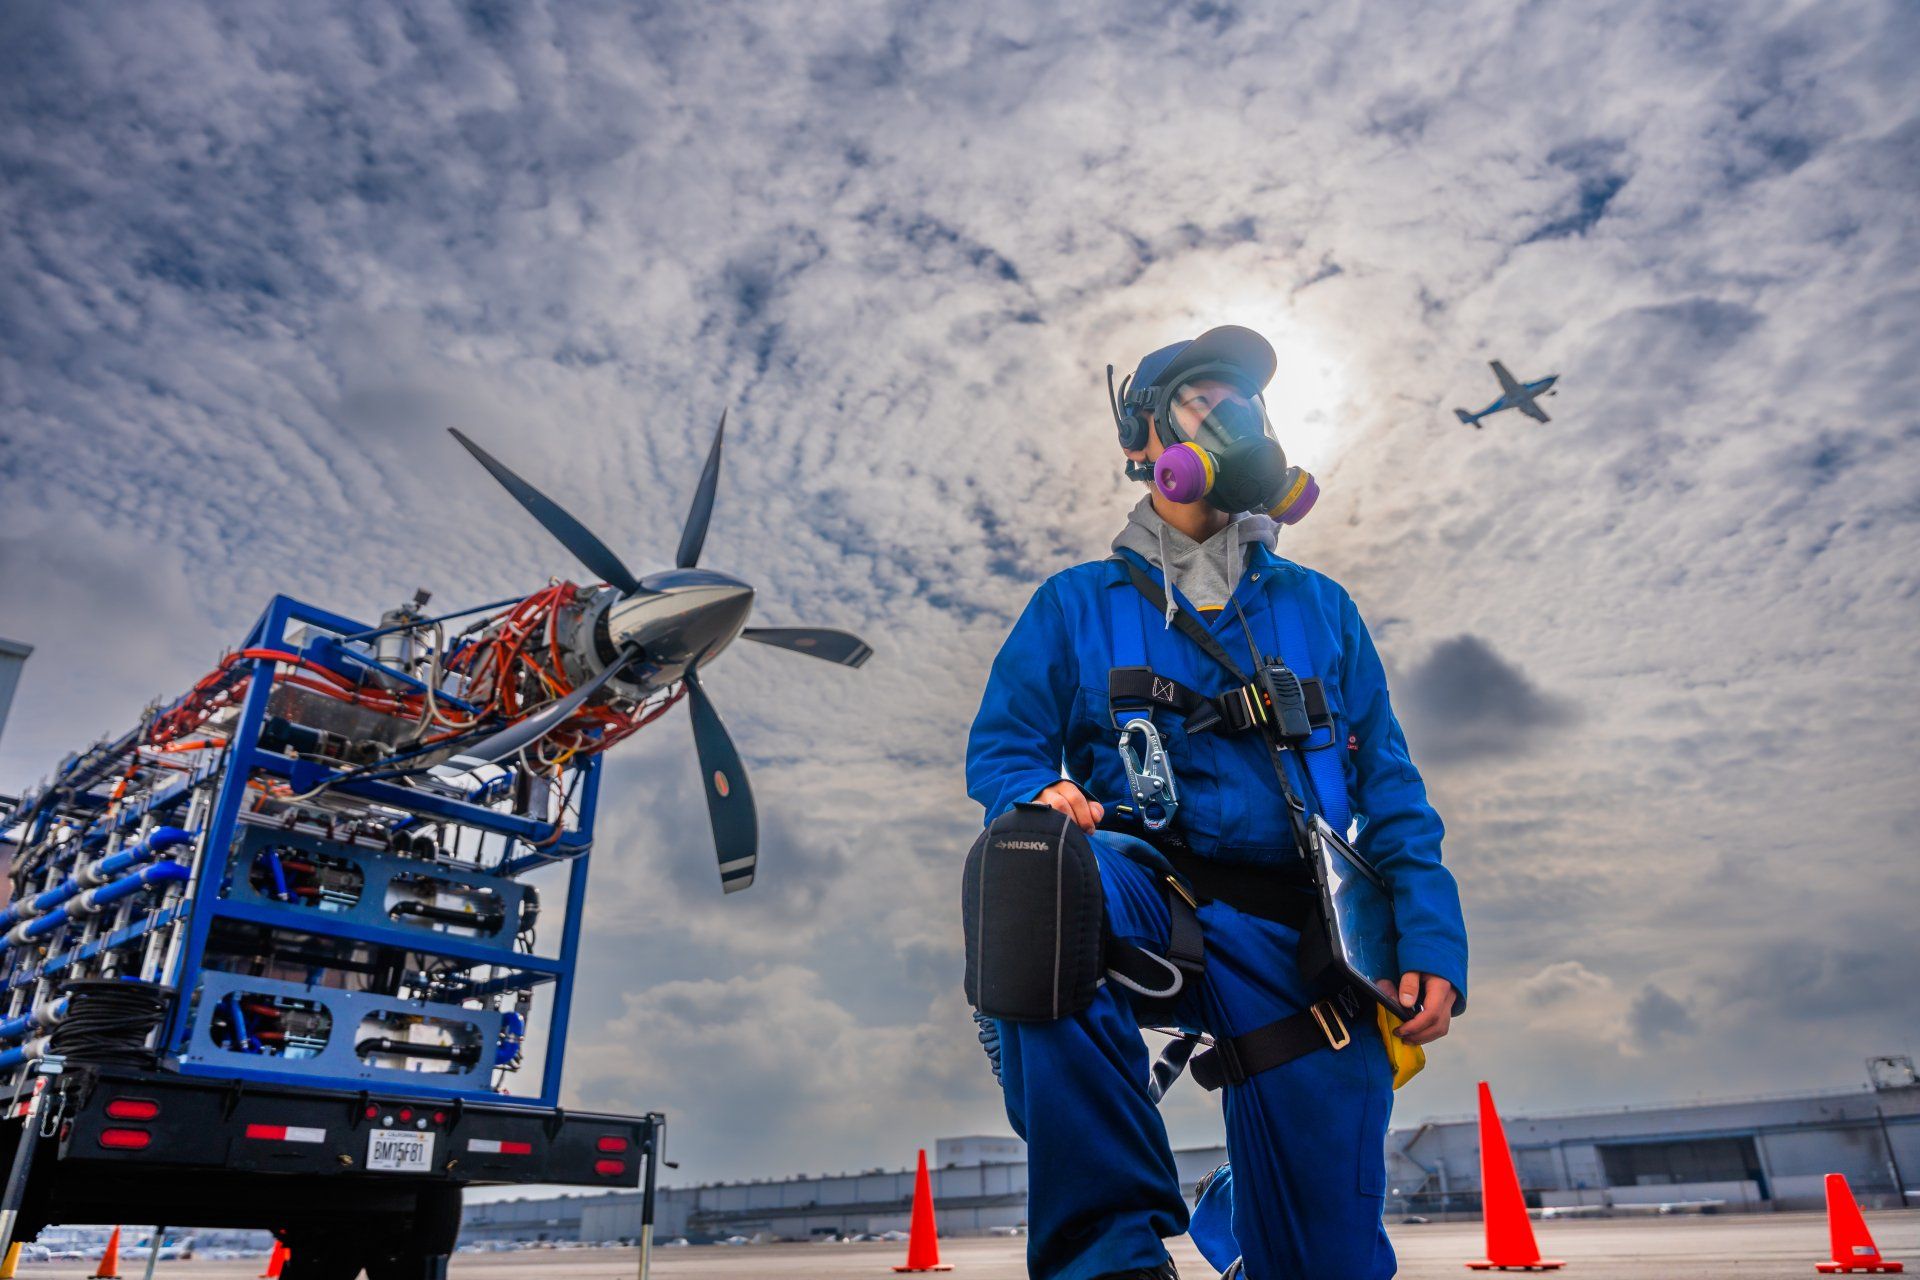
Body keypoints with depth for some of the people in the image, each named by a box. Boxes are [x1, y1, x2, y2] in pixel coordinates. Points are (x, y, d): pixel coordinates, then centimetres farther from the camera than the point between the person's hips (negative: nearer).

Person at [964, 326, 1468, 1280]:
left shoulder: (1320, 607, 19)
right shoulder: (1076, 604, 13)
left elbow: (1388, 786, 13)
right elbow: (1000, 751, 8)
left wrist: (1431, 940, 0)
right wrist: (1041, 793, -17)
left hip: (1289, 944, 3)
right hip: (1146, 898, -2)